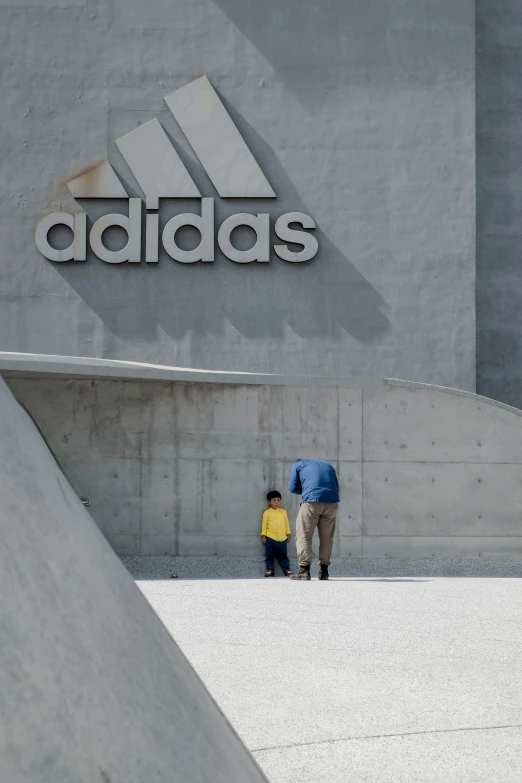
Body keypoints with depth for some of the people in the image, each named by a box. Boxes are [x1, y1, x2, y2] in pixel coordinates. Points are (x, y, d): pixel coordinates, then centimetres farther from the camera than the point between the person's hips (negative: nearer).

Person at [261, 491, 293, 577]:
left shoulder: (283, 512, 10)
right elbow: (264, 524, 1)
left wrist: (288, 534, 14)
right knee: (270, 555, 0)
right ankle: (270, 569, 6)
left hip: (282, 538, 2)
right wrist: (263, 535, -2)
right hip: (270, 538, -2)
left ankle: (286, 569, 12)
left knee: (283, 555, 7)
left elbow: (287, 523, 15)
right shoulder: (267, 513, 0)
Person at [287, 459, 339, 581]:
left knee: (303, 535, 2)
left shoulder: (297, 465, 21)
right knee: (327, 537, 13)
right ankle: (324, 571, 15)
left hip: (312, 501, -4)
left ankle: (304, 570, -7)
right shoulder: (328, 465, 32)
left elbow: (293, 488, 12)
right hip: (331, 502, 4)